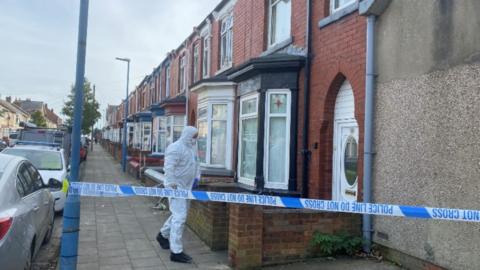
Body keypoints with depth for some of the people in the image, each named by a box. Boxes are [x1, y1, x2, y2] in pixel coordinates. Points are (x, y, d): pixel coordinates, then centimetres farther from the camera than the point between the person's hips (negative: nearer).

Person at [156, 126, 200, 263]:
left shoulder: (192, 148, 12)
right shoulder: (175, 148, -17)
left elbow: (196, 163, 23)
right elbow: (169, 168, -22)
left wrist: (197, 177, 12)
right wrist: (171, 185, -24)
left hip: (186, 187, 10)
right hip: (176, 187, -10)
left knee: (179, 214, 21)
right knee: (180, 217, -9)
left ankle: (163, 235, 43)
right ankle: (176, 252, -2)